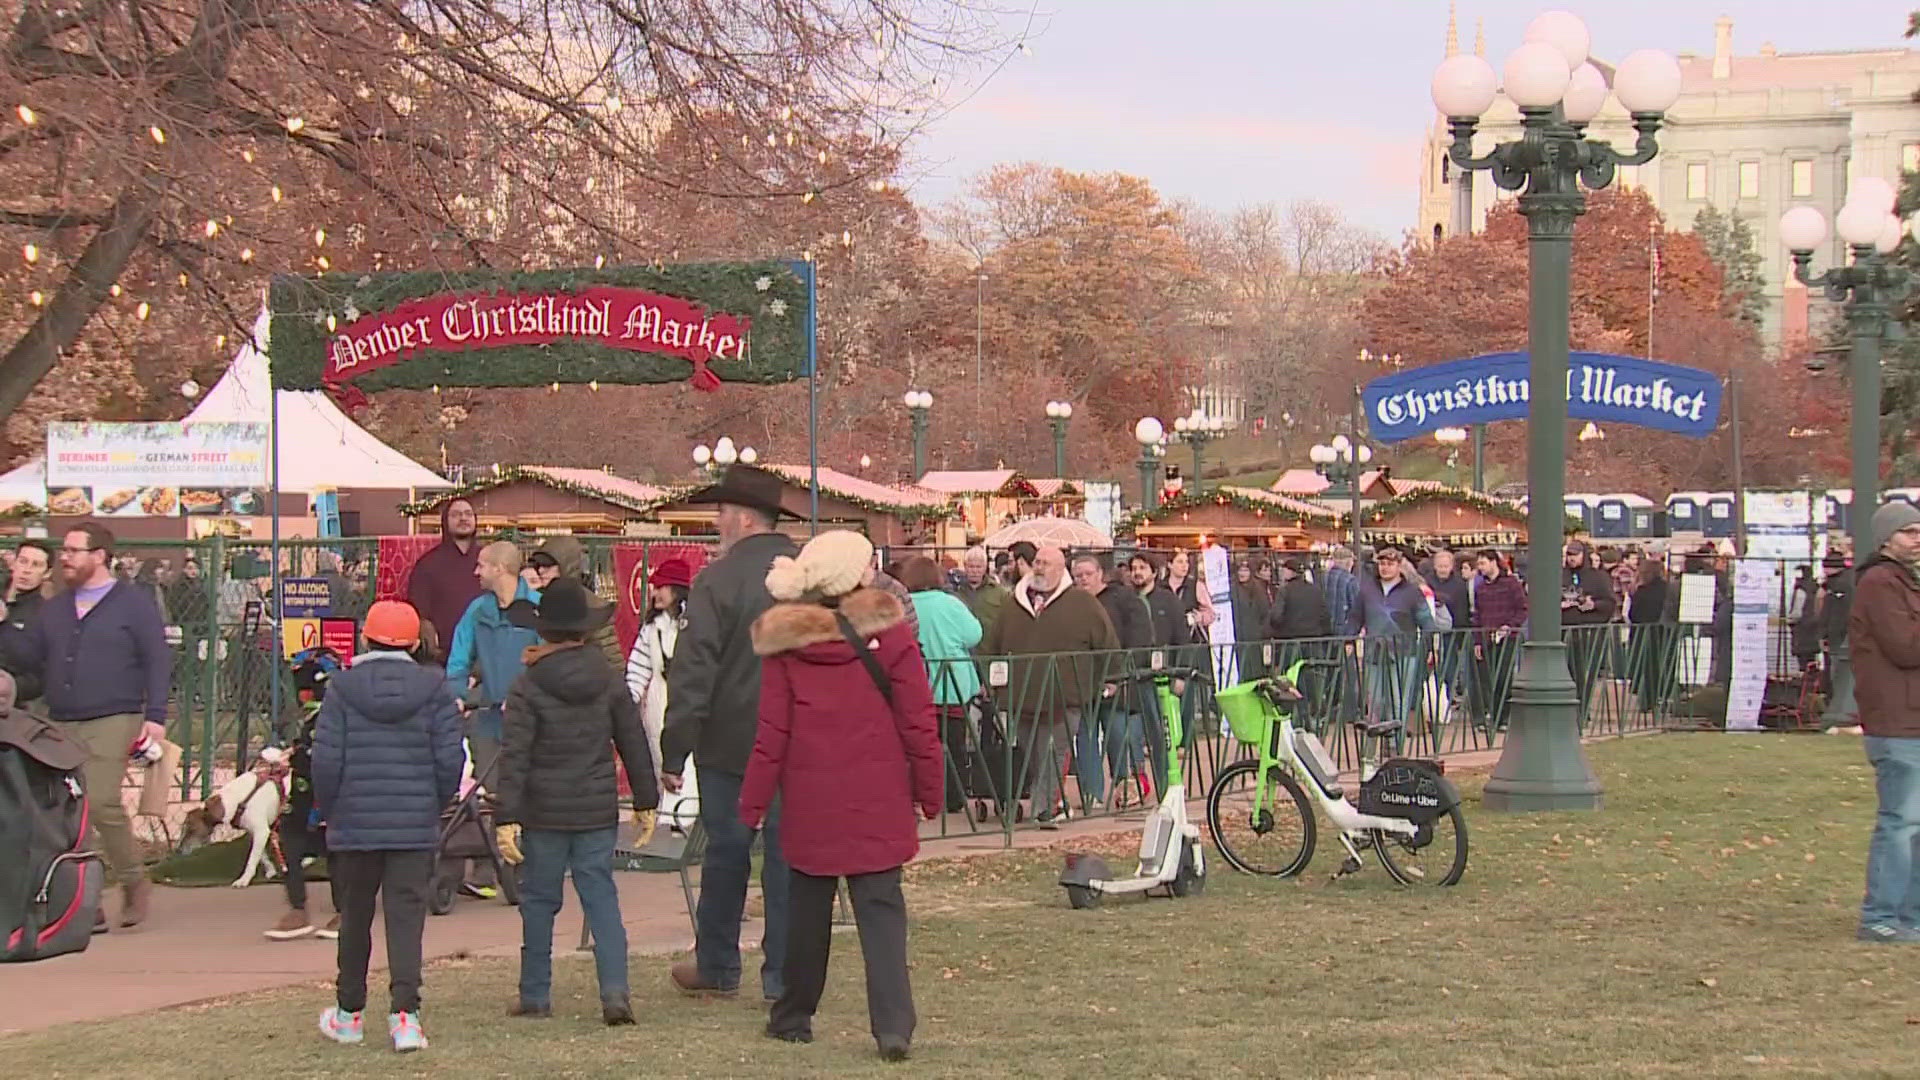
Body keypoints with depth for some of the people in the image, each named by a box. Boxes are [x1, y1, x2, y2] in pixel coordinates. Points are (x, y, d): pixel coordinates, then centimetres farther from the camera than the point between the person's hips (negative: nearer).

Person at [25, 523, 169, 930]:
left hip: (112, 723, -6)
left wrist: (155, 716, -11)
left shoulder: (134, 604, 2)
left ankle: (133, 882, 1)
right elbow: (27, 658, 18)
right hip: (59, 726, 6)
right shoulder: (53, 610, 19)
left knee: (100, 802, -20)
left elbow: (157, 662, -2)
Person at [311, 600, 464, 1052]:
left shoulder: (342, 687, -4)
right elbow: (450, 758, -3)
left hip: (354, 824, 0)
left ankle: (348, 1013, 24)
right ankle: (405, 1014, -12)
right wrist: (437, 803, 13)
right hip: (415, 825, 0)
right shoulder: (434, 687, -2)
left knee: (355, 917, 14)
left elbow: (326, 758, -5)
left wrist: (327, 809, 9)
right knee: (407, 917, 0)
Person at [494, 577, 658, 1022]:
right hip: (599, 810, 2)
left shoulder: (528, 686, -8)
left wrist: (507, 817, -13)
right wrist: (645, 802, 16)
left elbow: (514, 756, -12)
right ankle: (615, 991, -10)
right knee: (601, 895, 4)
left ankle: (535, 995, 16)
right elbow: (634, 743, 8)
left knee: (539, 900, 9)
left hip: (545, 813, -2)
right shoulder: (610, 681, 3)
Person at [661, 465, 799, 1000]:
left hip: (731, 741, -3)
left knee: (725, 851, 9)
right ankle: (784, 973, 7)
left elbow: (693, 671, -13)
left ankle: (717, 966, 21)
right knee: (788, 854, 6)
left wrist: (673, 751, -9)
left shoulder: (717, 580, -11)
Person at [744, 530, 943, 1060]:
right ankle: (893, 1026, -11)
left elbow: (772, 732, -2)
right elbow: (917, 720, -5)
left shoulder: (786, 641, -2)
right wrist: (929, 789, 4)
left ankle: (794, 1017, 25)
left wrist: (753, 802, 3)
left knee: (809, 907, 15)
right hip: (878, 802, -1)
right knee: (881, 908, 0)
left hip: (811, 802, 1)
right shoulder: (889, 630, -6)